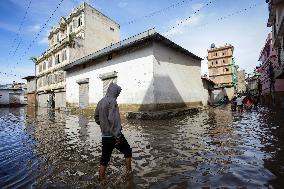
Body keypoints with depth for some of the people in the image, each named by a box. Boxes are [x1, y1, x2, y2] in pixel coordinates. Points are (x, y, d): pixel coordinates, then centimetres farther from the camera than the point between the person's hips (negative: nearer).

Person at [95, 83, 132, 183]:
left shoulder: (100, 102, 8)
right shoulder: (112, 101, -16)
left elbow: (96, 117, 18)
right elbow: (112, 119, -26)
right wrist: (117, 135, -20)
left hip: (104, 136, 7)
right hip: (114, 136, -7)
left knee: (104, 159, 16)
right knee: (128, 152, 15)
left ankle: (101, 181, 27)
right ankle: (128, 172, 26)